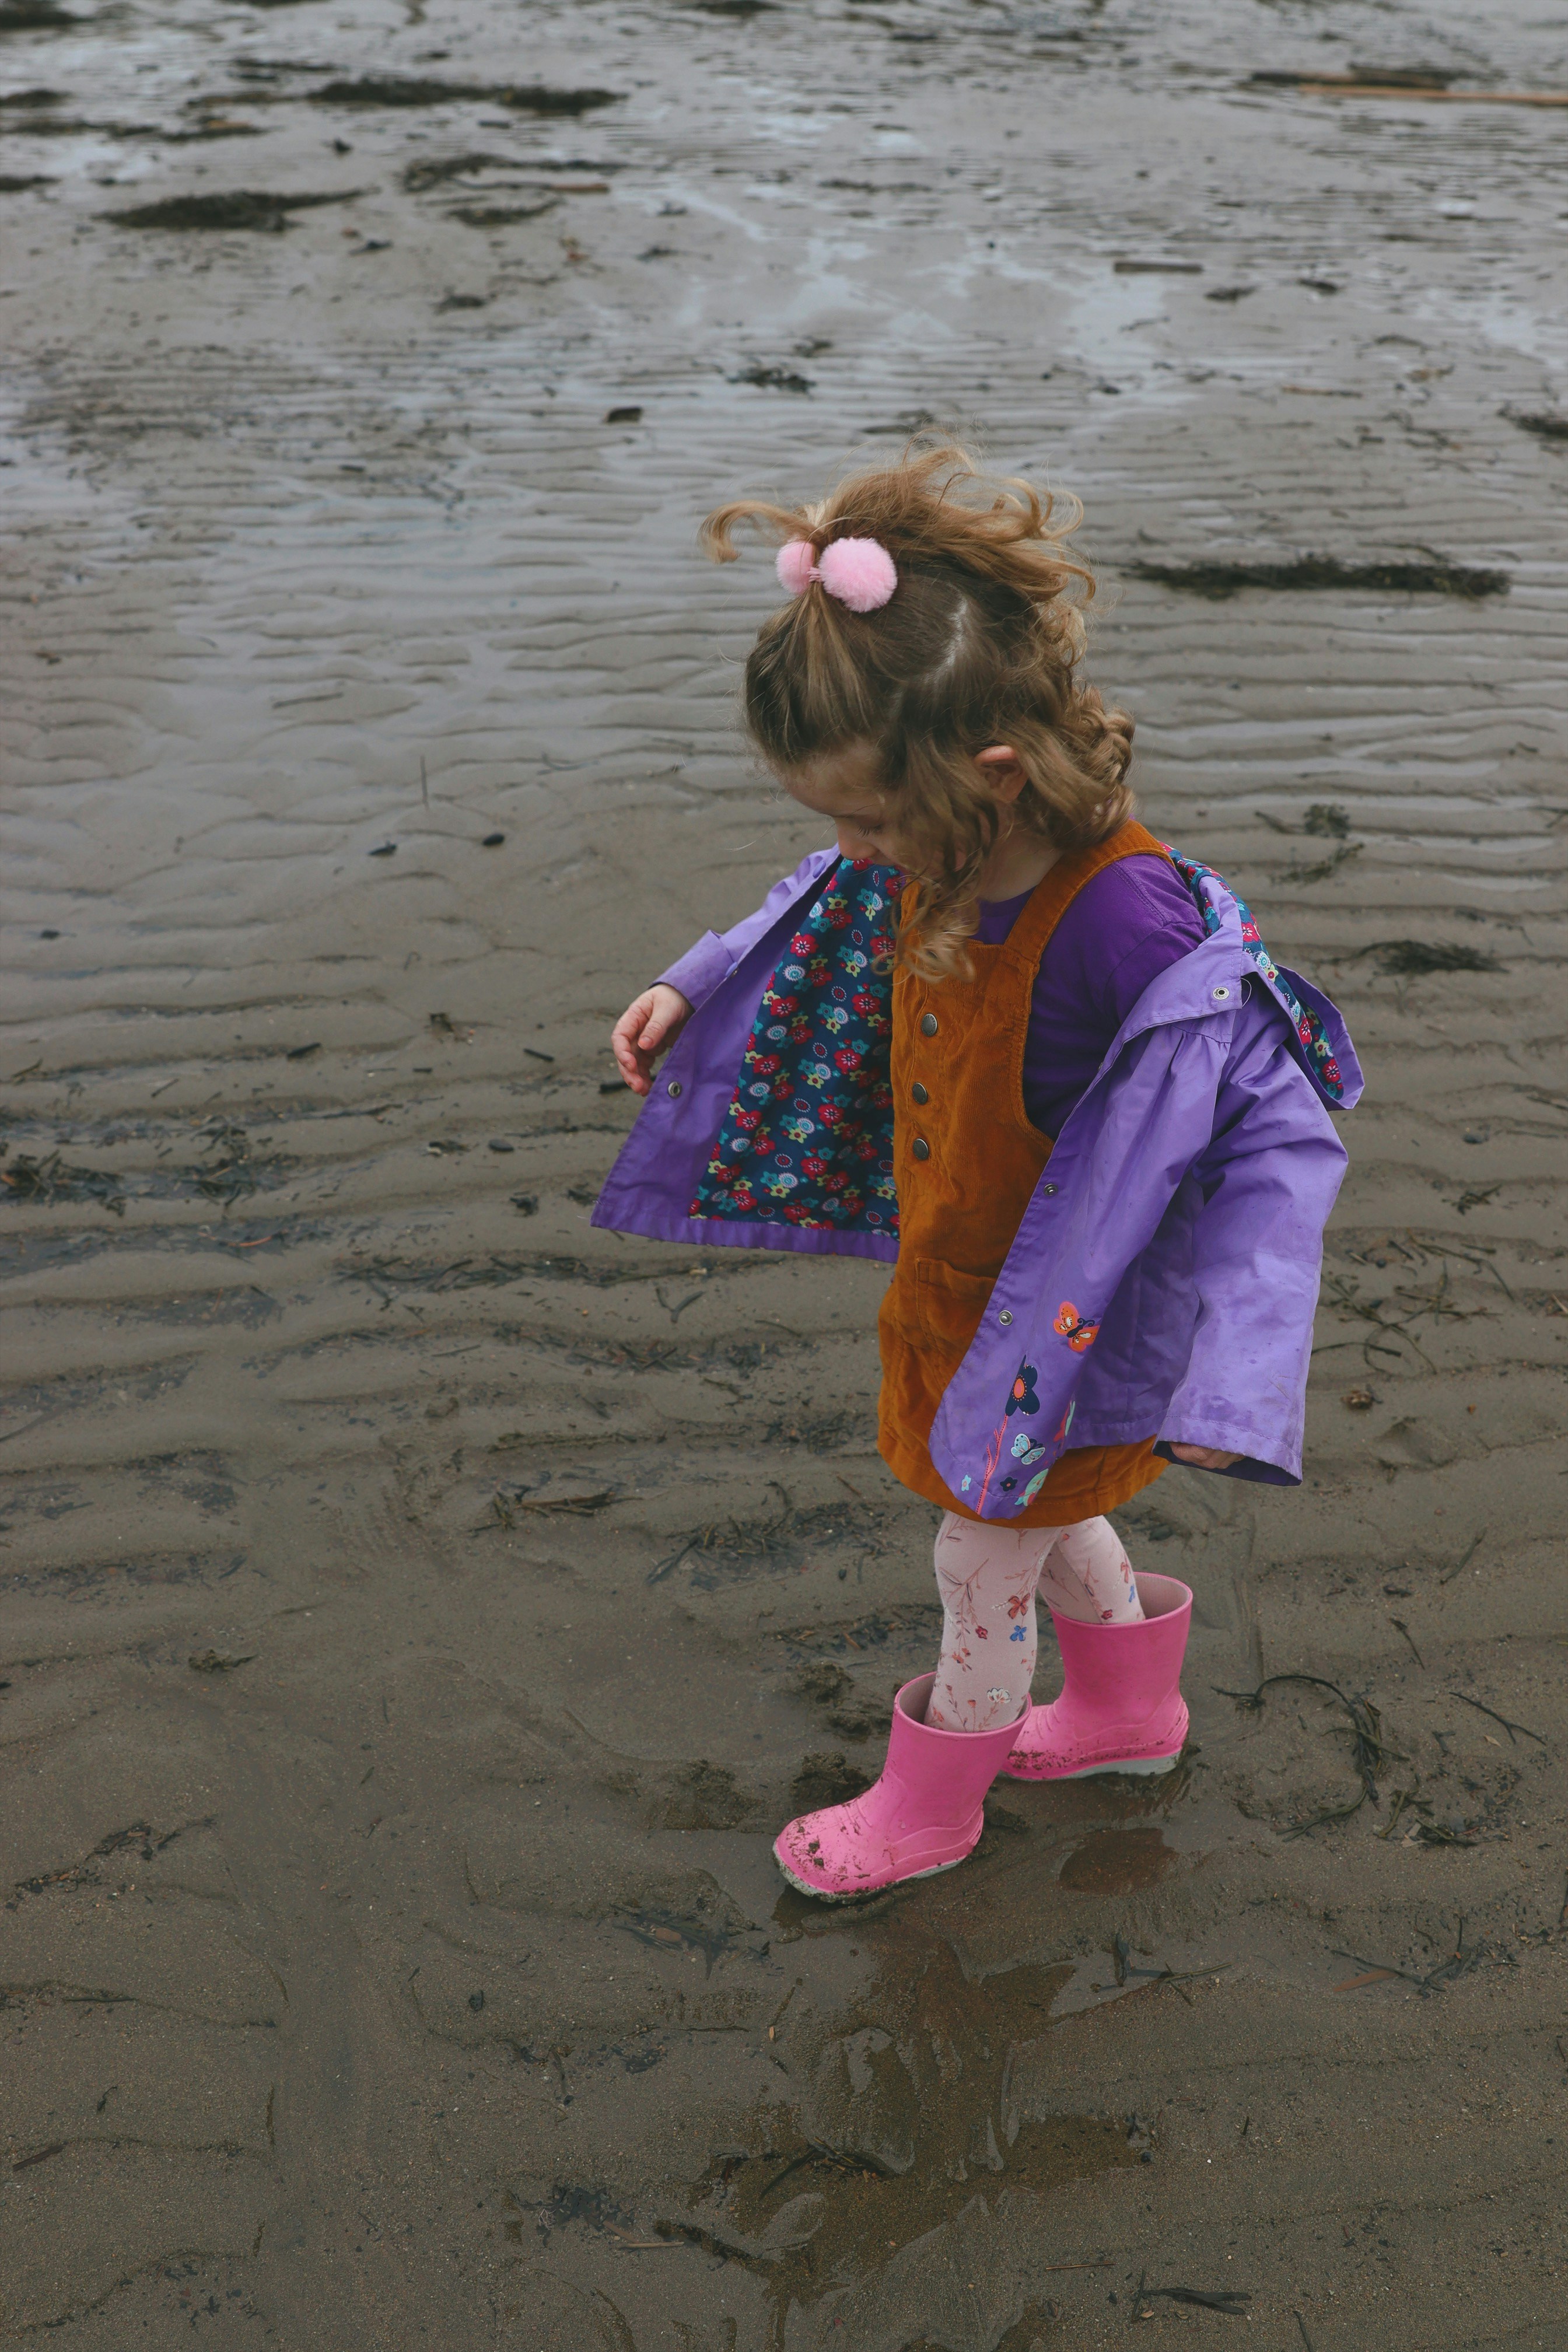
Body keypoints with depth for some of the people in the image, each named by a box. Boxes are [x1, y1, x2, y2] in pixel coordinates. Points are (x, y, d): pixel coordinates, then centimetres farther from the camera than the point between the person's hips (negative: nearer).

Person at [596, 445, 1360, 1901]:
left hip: (1050, 1313, -7)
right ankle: (1132, 1707, 55)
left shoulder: (1127, 929, -39)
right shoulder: (936, 852, -16)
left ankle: (933, 1800, 42)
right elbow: (834, 920, 10)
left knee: (986, 1554, 15)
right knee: (1032, 1509, 28)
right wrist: (695, 991, 9)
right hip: (953, 1269, 7)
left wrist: (1219, 1382, -36)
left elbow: (1284, 1139, -31)